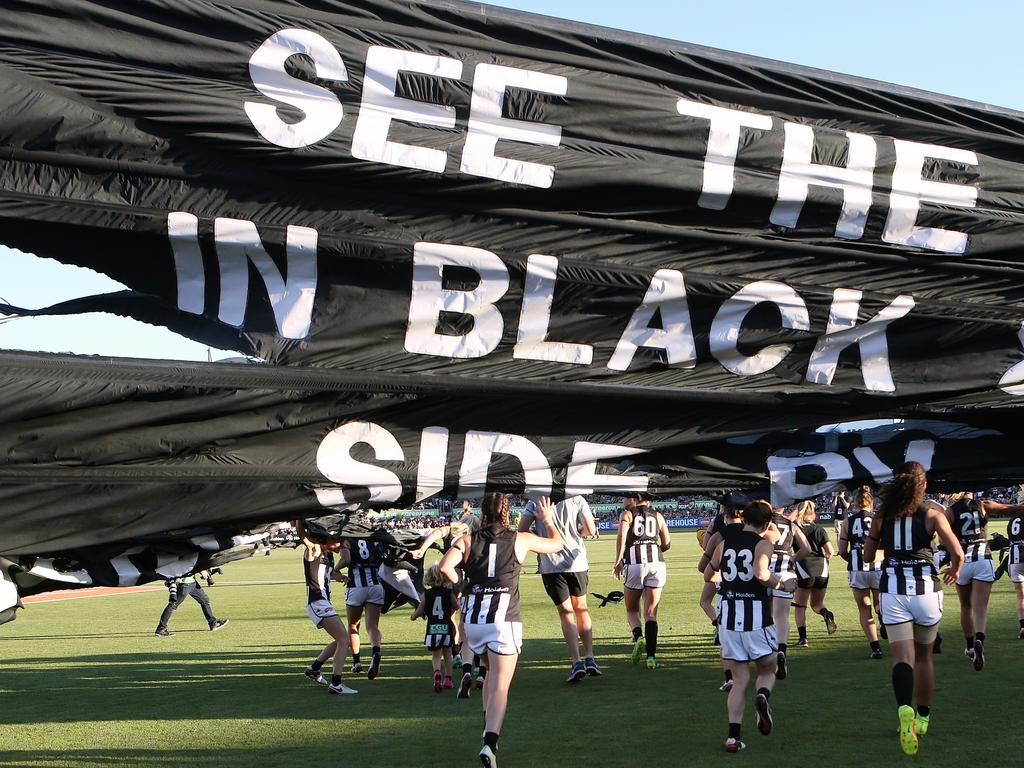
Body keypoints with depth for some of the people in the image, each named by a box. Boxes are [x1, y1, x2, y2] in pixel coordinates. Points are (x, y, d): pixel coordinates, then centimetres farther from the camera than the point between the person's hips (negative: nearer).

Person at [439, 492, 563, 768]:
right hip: (504, 619, -2)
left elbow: (445, 567, -14)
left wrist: (459, 583, 6)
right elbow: (557, 544, 22)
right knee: (500, 686, -5)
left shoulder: (467, 541, 4)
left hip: (473, 618, 3)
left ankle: (489, 728, 28)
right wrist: (546, 519, 38)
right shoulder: (521, 539, 5)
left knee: (493, 672, 28)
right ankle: (490, 743, -23)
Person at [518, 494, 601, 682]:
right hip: (577, 562, 1)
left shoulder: (535, 502, -1)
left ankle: (577, 662, -7)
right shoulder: (577, 500, -1)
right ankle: (590, 659, 14)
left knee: (566, 613, 6)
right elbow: (590, 530, -5)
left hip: (551, 565, -1)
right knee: (581, 608, 19)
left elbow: (522, 530, -7)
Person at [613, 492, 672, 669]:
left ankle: (638, 636, -15)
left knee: (632, 610, 14)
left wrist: (618, 561, -5)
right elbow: (667, 543, 15)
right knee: (651, 613, 5)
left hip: (634, 563, -2)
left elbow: (622, 536, -9)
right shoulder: (657, 515, 18)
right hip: (656, 563, 2)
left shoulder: (627, 514, 8)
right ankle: (651, 656, -6)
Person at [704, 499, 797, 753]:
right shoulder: (763, 544, -4)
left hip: (729, 616, 4)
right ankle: (763, 697, -17)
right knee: (767, 671, 17)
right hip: (757, 617, -4)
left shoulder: (724, 543, 10)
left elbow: (707, 576, 22)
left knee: (740, 679, 12)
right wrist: (782, 585, -7)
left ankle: (733, 736, 0)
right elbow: (760, 573, -23)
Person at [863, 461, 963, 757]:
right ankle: (923, 717, 31)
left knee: (903, 658, -4)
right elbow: (957, 552, -8)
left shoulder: (882, 515, 5)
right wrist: (954, 569, 14)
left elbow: (867, 555, 14)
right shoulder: (933, 511, -1)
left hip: (893, 590, 0)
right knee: (924, 656, 19)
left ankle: (905, 709, -32)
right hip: (925, 586, 0)